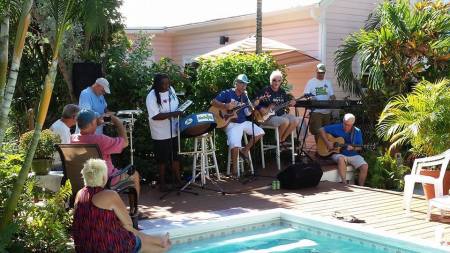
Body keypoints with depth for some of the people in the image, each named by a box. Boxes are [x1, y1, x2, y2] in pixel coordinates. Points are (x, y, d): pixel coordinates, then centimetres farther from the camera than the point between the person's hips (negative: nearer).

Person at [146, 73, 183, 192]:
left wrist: (181, 111, -2)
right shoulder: (152, 97, -19)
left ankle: (178, 179, 27)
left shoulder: (171, 90, 1)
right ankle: (162, 182, 22)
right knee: (162, 159, 7)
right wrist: (172, 114, -31)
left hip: (174, 131, 6)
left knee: (175, 156, 15)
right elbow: (155, 116, -24)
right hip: (161, 134, -6)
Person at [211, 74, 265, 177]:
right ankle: (234, 168, -7)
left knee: (260, 132, 5)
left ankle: (245, 150, 16)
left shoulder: (244, 96, 13)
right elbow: (213, 102, -13)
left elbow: (247, 113, 11)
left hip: (243, 122, 7)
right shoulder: (227, 93, -6)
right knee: (235, 145, -28)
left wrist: (253, 106, -7)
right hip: (232, 123, -7)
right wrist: (226, 106, -25)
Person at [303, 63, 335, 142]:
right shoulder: (311, 82, 2)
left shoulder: (328, 83, 15)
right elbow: (306, 95, -4)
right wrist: (311, 98, -25)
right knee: (317, 131, -9)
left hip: (327, 111, 4)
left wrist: (334, 100, -9)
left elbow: (332, 95, 13)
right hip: (316, 111, -4)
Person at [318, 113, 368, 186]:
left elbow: (359, 147, 7)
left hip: (353, 155, 3)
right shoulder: (337, 128, -3)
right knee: (341, 159, -39)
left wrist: (353, 148, -16)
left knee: (365, 166, -20)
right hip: (338, 153, -3)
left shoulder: (357, 132, 4)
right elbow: (321, 130, -2)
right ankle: (344, 184, -35)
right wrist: (327, 142, -14)